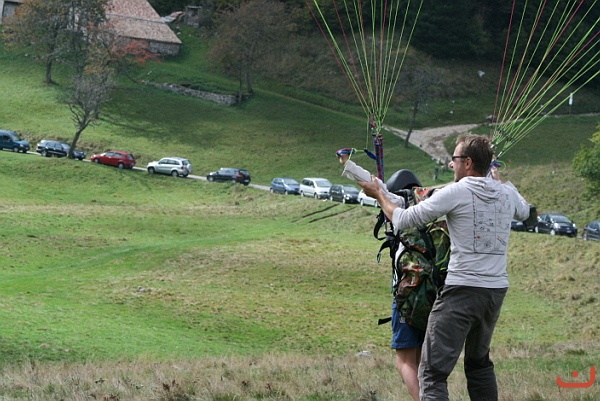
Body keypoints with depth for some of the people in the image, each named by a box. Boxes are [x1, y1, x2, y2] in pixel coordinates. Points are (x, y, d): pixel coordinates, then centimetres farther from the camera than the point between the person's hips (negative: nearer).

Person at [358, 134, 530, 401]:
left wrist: (379, 195, 11)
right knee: (479, 363, 24)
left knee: (433, 371, -9)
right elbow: (524, 211, 34)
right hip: (497, 289, 7)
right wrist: (497, 179, 45)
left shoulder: (455, 193, -9)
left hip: (462, 290, -7)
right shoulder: (507, 193, 9)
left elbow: (403, 220, -5)